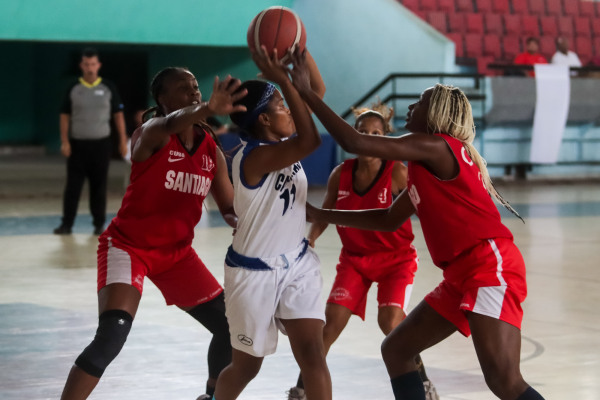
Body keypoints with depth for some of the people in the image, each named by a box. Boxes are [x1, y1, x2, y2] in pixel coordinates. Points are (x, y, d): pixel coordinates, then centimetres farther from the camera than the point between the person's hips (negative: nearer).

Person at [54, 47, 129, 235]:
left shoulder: (108, 88, 1)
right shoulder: (73, 89, 3)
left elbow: (118, 114, 4)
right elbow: (65, 115, 4)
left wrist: (123, 141, 0)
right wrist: (64, 141, -4)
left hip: (101, 143, 0)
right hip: (77, 143, 0)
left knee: (99, 186, 4)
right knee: (73, 185, 0)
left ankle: (99, 224, 13)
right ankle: (67, 224, 5)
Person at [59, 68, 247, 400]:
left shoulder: (212, 151, 0)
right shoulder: (150, 134, -18)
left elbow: (229, 208, 5)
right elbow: (169, 125, -43)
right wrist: (209, 109, -66)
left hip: (177, 252, 6)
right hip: (128, 246, -6)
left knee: (230, 328, 6)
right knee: (111, 337, -25)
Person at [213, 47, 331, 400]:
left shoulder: (283, 143, -1)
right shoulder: (253, 157, -25)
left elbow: (318, 90, 2)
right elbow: (311, 140, -39)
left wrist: (300, 50, -12)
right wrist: (285, 81, -39)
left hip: (297, 264, 6)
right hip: (254, 271, -6)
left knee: (312, 351, -9)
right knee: (247, 365, 12)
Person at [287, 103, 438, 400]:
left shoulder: (398, 173, -20)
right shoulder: (341, 174, -9)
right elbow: (325, 213, 5)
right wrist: (310, 240, -10)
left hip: (396, 257, -3)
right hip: (354, 257, 3)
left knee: (390, 322, -20)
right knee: (331, 321, -8)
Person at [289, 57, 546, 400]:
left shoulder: (436, 147, -9)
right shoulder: (429, 164, 20)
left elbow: (355, 143, -13)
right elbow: (389, 220, 28)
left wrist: (306, 93, -6)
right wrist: (320, 215, 28)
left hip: (491, 266, -11)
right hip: (462, 276, 11)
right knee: (395, 350, 14)